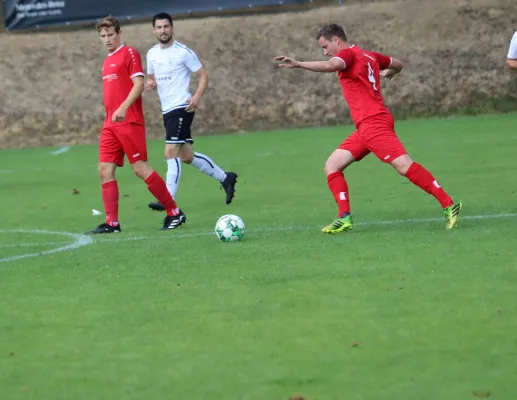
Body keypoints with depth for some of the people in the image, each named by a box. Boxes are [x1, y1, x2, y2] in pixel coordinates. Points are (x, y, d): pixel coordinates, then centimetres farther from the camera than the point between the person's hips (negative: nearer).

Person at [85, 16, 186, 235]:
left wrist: (123, 108, -28)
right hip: (110, 124, 8)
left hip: (129, 122, -8)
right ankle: (112, 223, 1)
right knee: (105, 171, 0)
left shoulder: (129, 53, -6)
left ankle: (174, 213, 1)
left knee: (140, 168, -9)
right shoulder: (108, 60, 19)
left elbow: (139, 84, -16)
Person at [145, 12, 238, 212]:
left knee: (171, 153, -15)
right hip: (167, 110, 8)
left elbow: (203, 75, -6)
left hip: (181, 107, -8)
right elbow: (151, 78, 22)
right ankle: (225, 177, 28)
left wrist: (197, 96, -22)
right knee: (187, 156, 13)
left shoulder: (183, 52, -10)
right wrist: (150, 84, -2)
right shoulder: (152, 54, 10)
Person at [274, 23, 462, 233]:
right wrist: (388, 73, 54)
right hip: (365, 128, 10)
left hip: (373, 123, -10)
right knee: (332, 166, 7)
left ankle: (449, 205, -16)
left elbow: (331, 65, -27)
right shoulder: (369, 56, 20)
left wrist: (297, 64, -31)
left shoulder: (348, 54, -4)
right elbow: (398, 65, 33)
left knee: (405, 166, -17)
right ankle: (344, 218, -1)